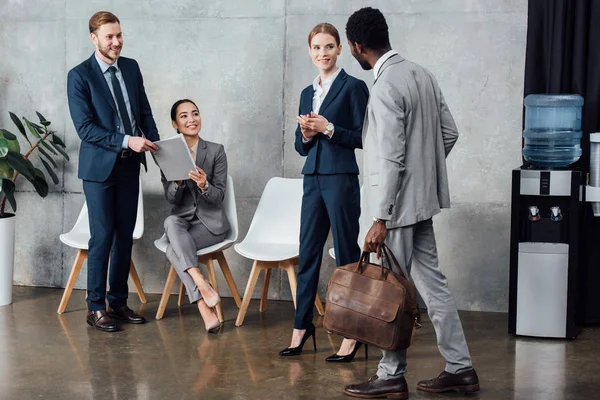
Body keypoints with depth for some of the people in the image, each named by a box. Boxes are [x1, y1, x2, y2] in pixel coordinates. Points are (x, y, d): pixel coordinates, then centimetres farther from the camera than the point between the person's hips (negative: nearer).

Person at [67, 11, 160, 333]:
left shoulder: (131, 67, 7)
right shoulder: (79, 76, -10)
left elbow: (144, 110, 13)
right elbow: (84, 127, -15)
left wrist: (155, 142, -2)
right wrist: (126, 141, -21)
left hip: (130, 165, 5)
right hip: (99, 166, -5)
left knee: (125, 236, 9)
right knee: (102, 237, -3)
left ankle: (118, 301, 20)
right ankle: (95, 307, 8)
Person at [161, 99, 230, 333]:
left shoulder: (216, 151, -2)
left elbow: (219, 196, -6)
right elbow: (170, 199, -2)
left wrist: (203, 185, -27)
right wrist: (179, 182, -24)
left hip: (210, 222, -2)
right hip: (182, 220, 2)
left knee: (173, 250, -30)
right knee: (171, 222, -35)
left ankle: (204, 307, -29)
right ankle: (203, 285, -43)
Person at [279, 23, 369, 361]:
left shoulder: (353, 87, -4)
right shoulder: (307, 93, 15)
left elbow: (362, 137, -8)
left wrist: (328, 128, -16)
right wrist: (306, 134, -4)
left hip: (341, 178, -6)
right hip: (313, 178, 6)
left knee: (347, 254, 0)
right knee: (308, 253, 9)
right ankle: (302, 325, 19)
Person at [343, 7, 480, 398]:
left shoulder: (386, 87, -19)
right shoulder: (422, 74, 7)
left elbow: (390, 160, -21)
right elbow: (449, 132, 12)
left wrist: (380, 220, -19)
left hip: (399, 204, -9)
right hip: (424, 198, 9)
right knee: (432, 281, 13)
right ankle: (460, 368, 18)